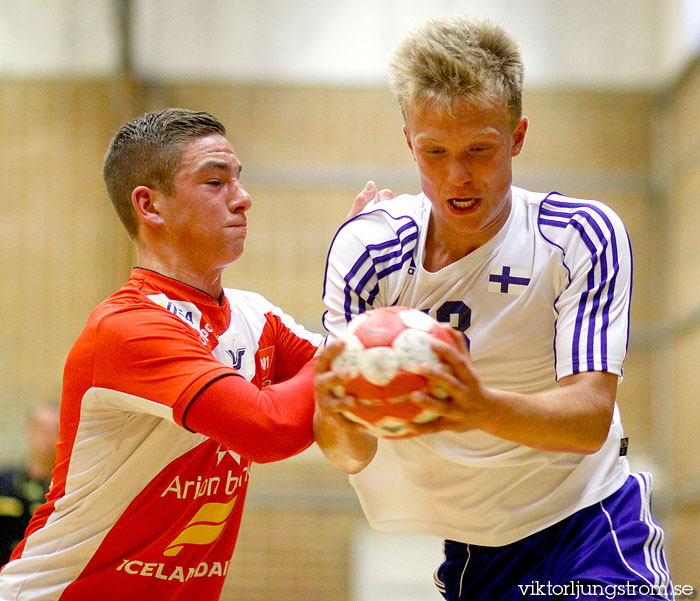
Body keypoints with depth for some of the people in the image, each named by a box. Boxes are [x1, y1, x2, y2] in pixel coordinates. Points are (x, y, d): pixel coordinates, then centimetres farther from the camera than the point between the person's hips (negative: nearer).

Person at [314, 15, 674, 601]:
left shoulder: (584, 236, -12)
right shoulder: (362, 246, -7)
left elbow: (590, 419, -24)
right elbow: (355, 455, -13)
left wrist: (481, 408, -44)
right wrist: (337, 415, -37)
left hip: (583, 525, -3)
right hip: (463, 554, 3)